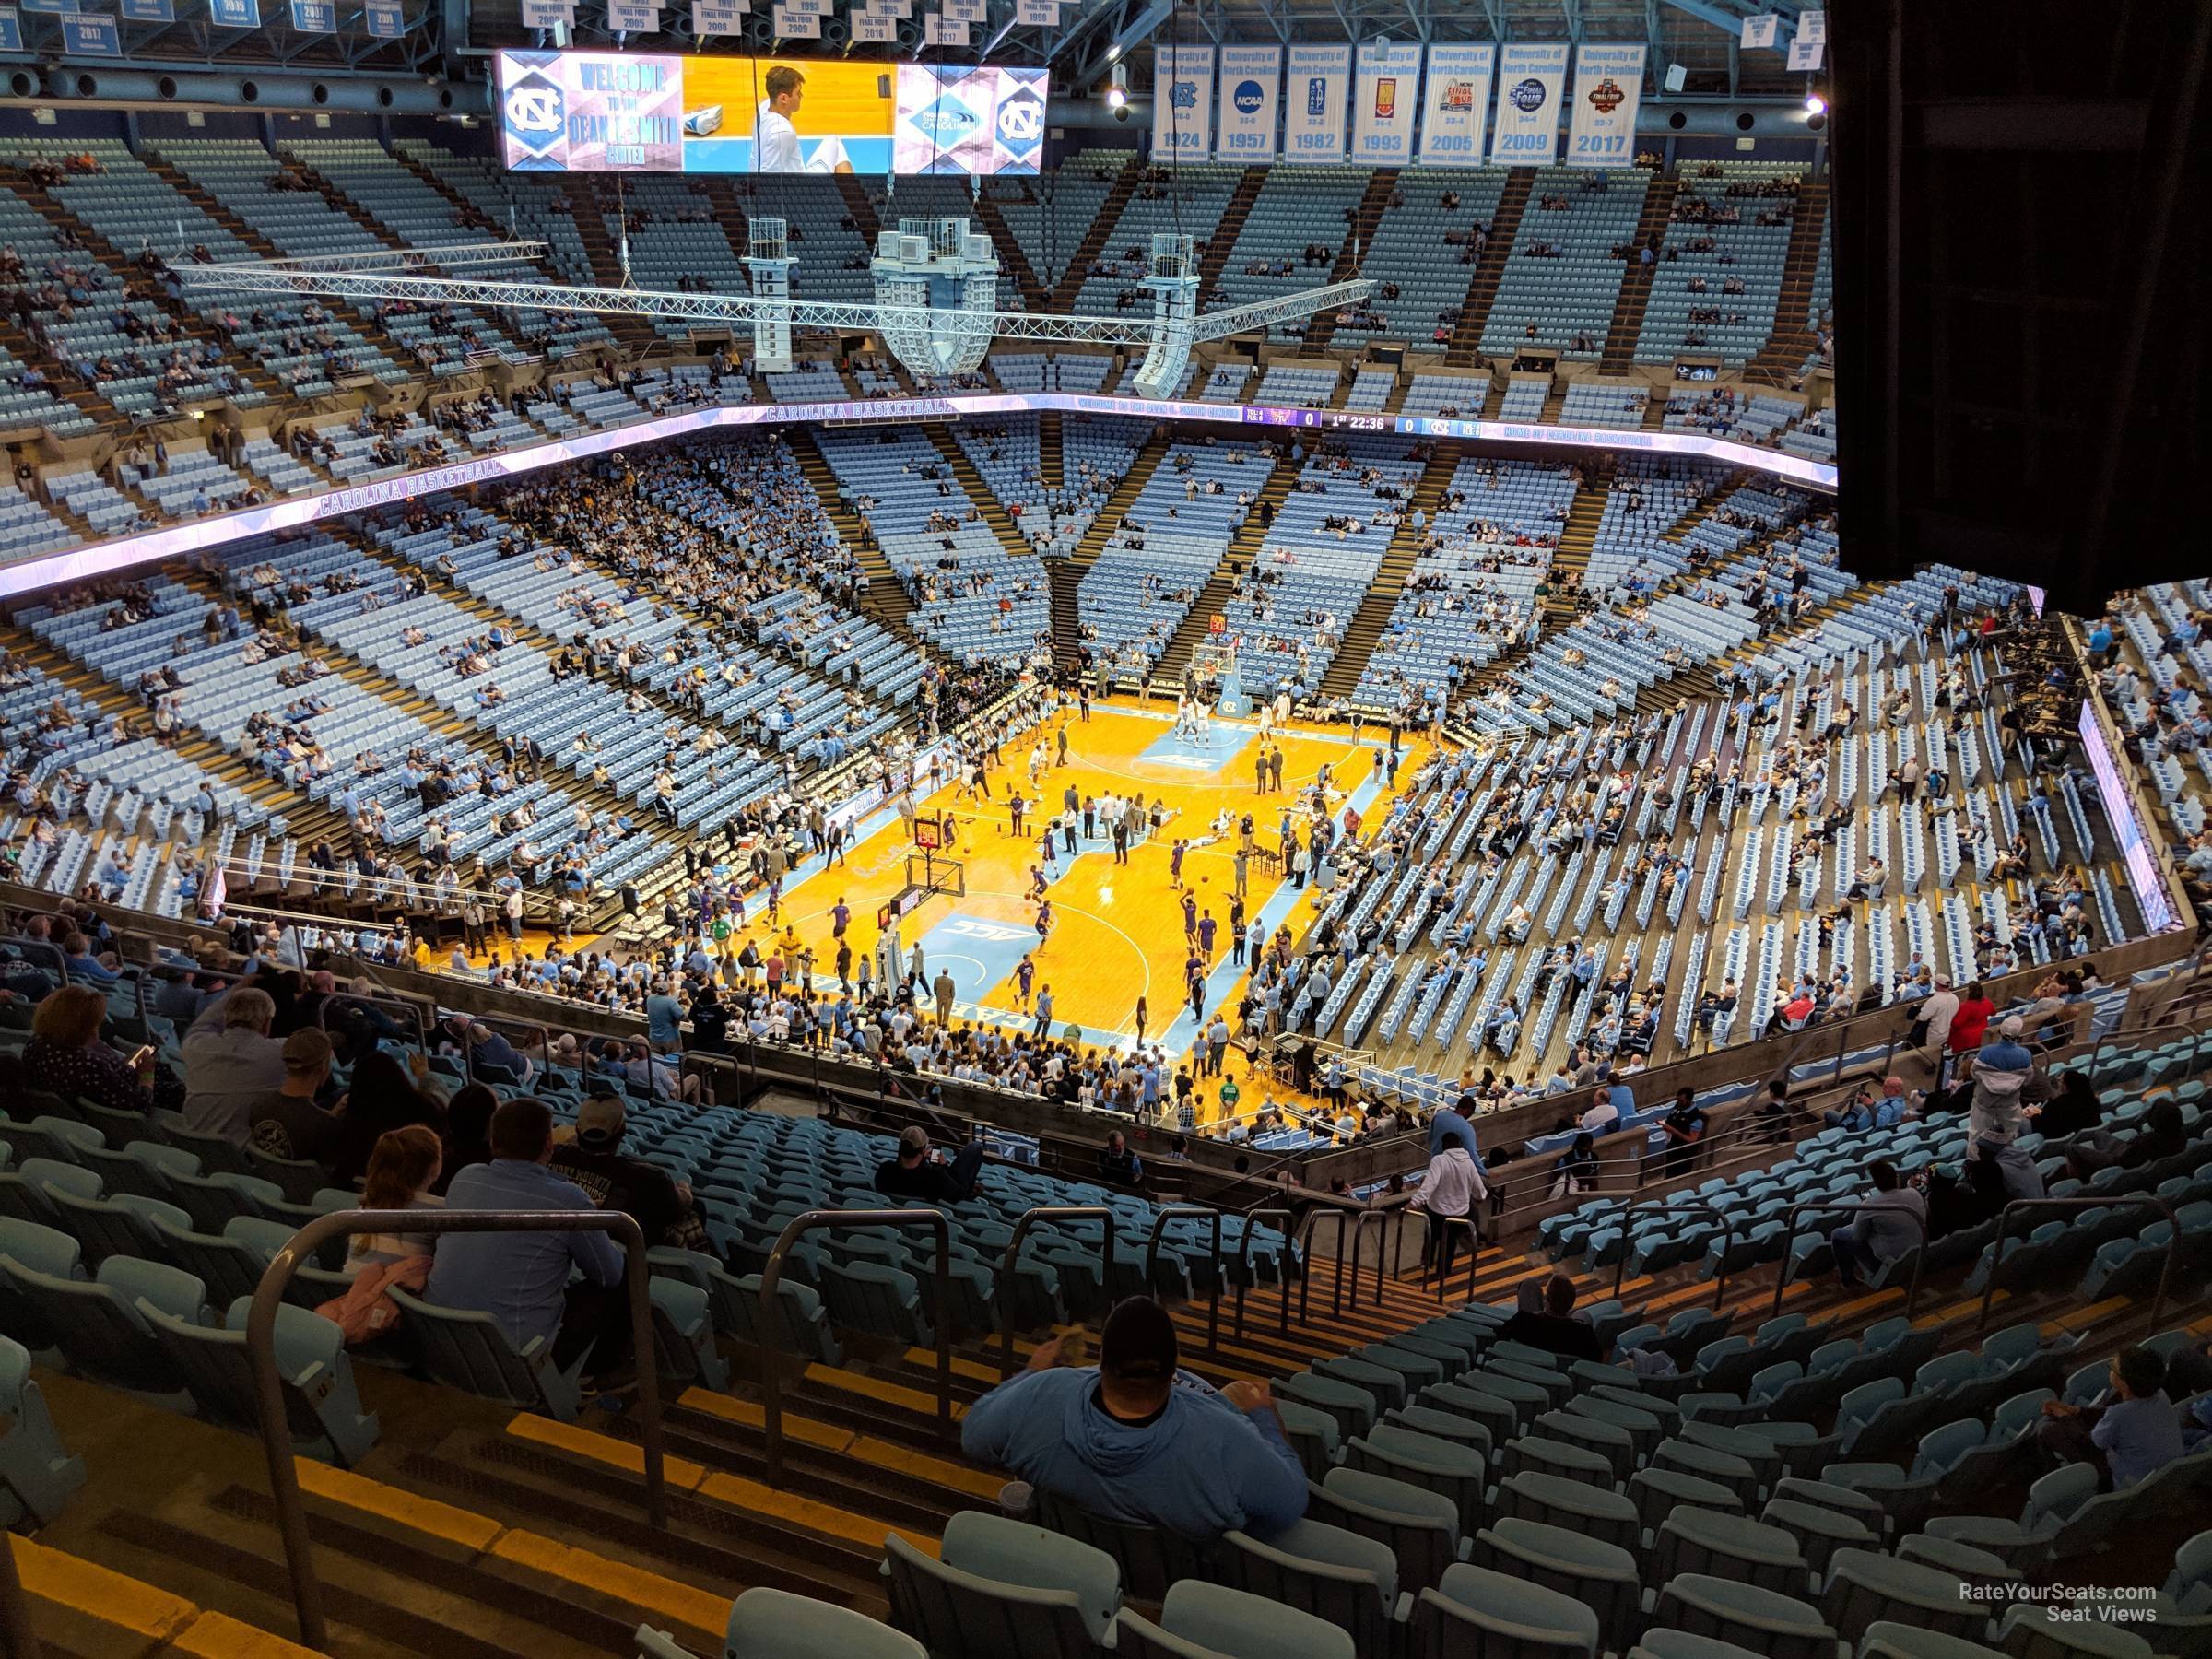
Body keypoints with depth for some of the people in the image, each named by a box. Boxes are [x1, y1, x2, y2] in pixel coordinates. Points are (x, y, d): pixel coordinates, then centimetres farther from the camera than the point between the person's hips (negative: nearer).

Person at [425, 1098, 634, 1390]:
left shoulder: (463, 1179, -1)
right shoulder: (568, 1200, -17)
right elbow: (610, 1274, -3)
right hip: (516, 1356, -6)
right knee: (623, 1282, 11)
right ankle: (603, 1371, 29)